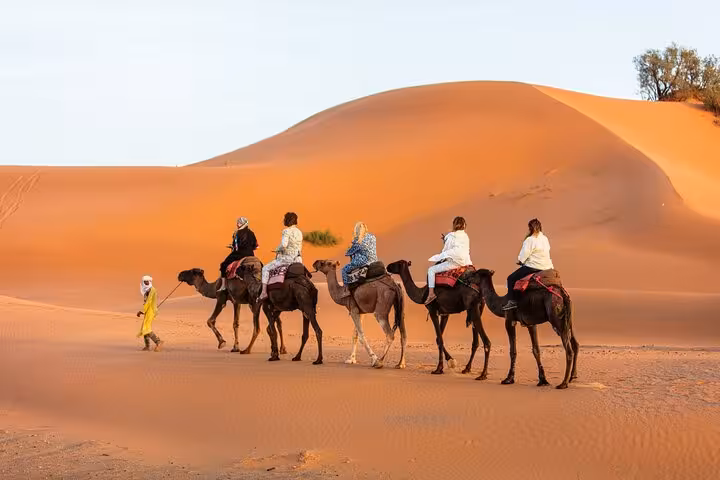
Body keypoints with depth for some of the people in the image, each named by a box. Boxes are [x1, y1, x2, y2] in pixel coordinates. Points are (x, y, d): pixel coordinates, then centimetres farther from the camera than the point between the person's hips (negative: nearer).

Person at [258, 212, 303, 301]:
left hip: (287, 258, -7)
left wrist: (277, 250, -7)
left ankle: (264, 292, 0)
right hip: (297, 259, 7)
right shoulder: (299, 232, 9)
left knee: (266, 268, 7)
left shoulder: (286, 231, -14)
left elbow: (284, 245, -27)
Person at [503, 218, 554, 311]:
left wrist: (520, 260, 9)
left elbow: (523, 256, -15)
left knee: (511, 279, 0)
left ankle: (512, 301, -8)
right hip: (546, 267, 9)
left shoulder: (530, 240, -14)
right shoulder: (545, 239, 11)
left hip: (533, 268, -9)